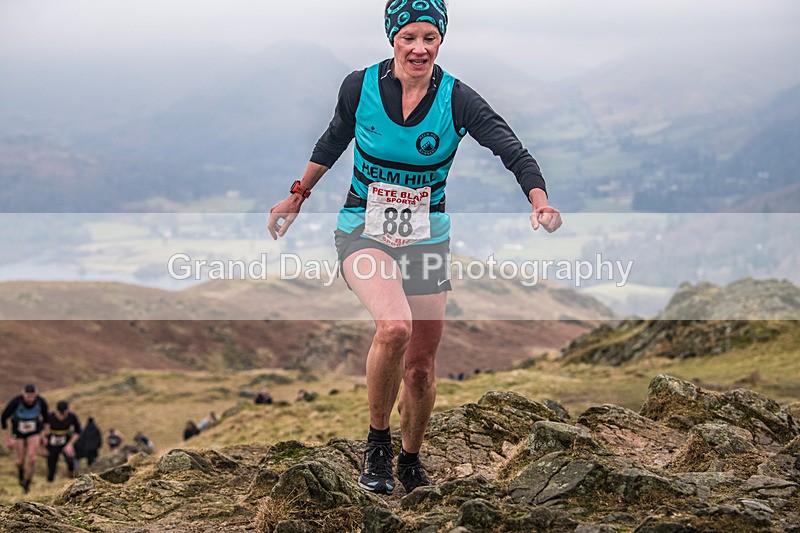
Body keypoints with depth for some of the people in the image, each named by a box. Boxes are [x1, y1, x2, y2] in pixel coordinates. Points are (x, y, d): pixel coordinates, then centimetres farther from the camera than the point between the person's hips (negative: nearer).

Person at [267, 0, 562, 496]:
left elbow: (515, 152, -20)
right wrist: (297, 196, 19)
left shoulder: (458, 99, -12)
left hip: (427, 238, 2)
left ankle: (411, 460, 35)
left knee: (421, 365, 8)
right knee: (394, 326, -30)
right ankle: (377, 442, -8)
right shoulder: (360, 86, -9)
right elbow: (334, 141, 10)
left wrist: (540, 202, -38)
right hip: (364, 232, -2)